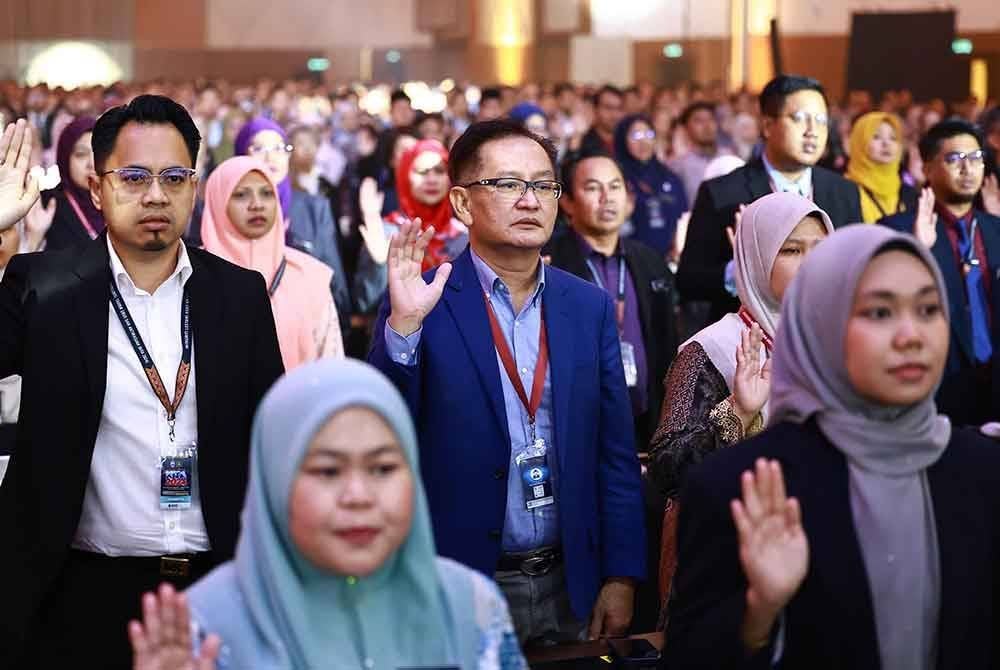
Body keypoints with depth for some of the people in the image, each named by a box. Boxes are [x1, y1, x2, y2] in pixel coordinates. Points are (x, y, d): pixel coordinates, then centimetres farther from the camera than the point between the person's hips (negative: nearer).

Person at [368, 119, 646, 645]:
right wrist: (403, 324, -26)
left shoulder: (590, 306, 4)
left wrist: (621, 577, 1)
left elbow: (615, 453, 6)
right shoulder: (423, 304, -6)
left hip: (570, 585, 4)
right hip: (461, 589, -3)